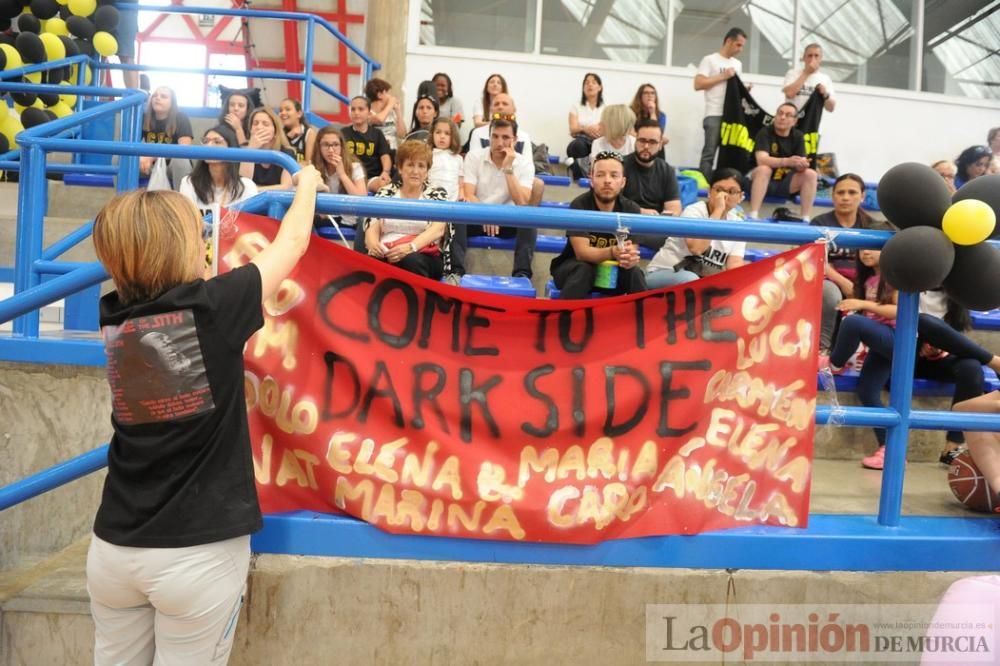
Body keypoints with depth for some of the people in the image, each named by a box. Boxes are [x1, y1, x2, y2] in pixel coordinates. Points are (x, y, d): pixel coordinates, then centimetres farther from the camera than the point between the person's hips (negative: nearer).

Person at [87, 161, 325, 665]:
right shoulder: (212, 307, -17)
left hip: (114, 545, 5)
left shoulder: (114, 318, -1)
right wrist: (307, 184, 18)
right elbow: (292, 243, -3)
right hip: (199, 552, -5)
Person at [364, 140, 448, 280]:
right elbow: (372, 228, 9)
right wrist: (373, 244, -16)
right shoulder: (385, 193, 20)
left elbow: (438, 229, -4)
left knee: (411, 261, -37)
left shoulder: (437, 194, 14)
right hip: (385, 255, 1)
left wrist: (411, 247, -24)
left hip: (423, 256, -1)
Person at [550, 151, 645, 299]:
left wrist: (630, 257, -41)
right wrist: (612, 253, -47)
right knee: (583, 270, -35)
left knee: (634, 273, -26)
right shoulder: (579, 206, -19)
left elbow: (632, 250, -14)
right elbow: (581, 252, -27)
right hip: (576, 267, -3)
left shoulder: (631, 209, -8)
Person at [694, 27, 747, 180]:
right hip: (714, 115, -6)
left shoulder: (738, 64, 21)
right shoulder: (710, 60, 2)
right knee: (709, 153, -9)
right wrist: (723, 76, -8)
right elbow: (698, 84, -9)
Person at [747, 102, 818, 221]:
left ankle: (805, 219, -20)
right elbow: (761, 159, -27)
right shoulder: (765, 133, -10)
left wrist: (802, 165, -33)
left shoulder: (798, 136, 2)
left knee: (811, 174, -18)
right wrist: (787, 161, -42)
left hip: (786, 184, 4)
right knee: (764, 169, -33)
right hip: (765, 182, -4)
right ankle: (753, 216, -38)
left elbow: (801, 165, -7)